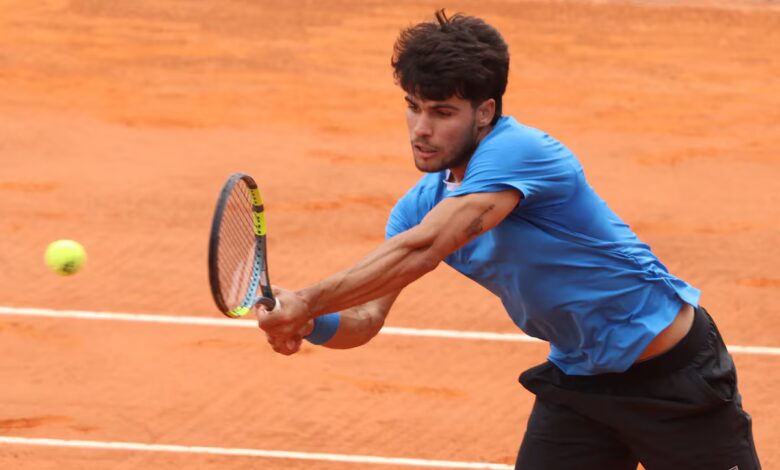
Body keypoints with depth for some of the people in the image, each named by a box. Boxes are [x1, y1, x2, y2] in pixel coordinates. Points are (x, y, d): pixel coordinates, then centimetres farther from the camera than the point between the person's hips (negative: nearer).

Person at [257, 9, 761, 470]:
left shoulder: (517, 152, -27)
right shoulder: (424, 203, -2)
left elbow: (420, 251, -38)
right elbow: (365, 317, -5)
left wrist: (308, 301, -40)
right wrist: (311, 323, -27)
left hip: (672, 372, -7)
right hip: (576, 381, 7)